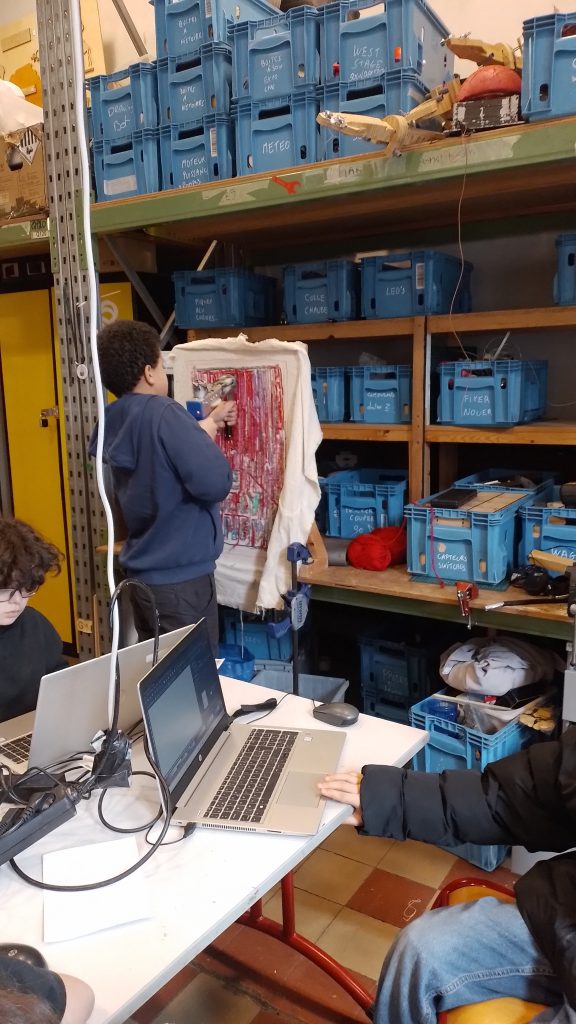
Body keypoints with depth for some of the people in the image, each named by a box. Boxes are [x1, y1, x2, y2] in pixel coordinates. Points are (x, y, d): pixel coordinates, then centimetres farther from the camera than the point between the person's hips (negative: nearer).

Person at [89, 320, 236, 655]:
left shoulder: (116, 422, 4)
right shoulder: (163, 413, -21)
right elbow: (215, 484, -25)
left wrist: (206, 423, 20)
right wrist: (207, 433, -9)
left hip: (142, 573, 8)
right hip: (181, 577, -8)